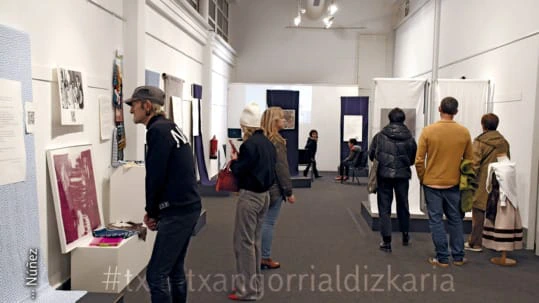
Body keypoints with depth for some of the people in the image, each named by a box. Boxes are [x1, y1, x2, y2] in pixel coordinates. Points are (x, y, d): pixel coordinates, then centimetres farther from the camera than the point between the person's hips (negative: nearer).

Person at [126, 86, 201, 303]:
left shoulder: (158, 130, -13)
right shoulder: (170, 127, 17)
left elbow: (155, 176, -15)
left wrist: (151, 211, 0)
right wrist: (155, 211, 11)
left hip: (177, 211, -10)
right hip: (187, 206, 10)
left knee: (156, 274, -5)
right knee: (174, 270, 16)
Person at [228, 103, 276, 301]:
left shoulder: (250, 144, -18)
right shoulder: (267, 142, 9)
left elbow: (239, 171, -17)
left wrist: (234, 160, 3)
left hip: (250, 196, -9)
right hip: (263, 194, 9)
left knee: (244, 242, 0)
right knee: (254, 241, 17)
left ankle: (247, 290, 6)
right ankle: (254, 285, 26)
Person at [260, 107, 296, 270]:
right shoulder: (276, 142, -15)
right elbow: (281, 169, -18)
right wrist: (289, 191, -13)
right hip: (274, 187, -8)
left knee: (263, 221, 13)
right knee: (268, 223, 0)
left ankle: (259, 256, 21)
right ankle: (265, 258, 8)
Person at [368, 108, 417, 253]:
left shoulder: (380, 136, -6)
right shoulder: (409, 138, -3)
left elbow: (371, 154, -2)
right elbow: (414, 158, 1)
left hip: (384, 175, -1)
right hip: (403, 175, 2)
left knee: (384, 208, 5)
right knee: (403, 205, 19)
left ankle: (386, 241, 2)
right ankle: (405, 235, 34)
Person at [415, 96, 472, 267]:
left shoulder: (428, 131, -11)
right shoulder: (464, 132, -3)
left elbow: (419, 160, -10)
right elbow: (469, 160, 4)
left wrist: (423, 179, 5)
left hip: (432, 183, -2)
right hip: (454, 183, 3)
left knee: (436, 220, 6)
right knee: (455, 219, 16)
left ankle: (442, 258, 9)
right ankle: (458, 257, 22)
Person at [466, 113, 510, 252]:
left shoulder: (479, 141, -10)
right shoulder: (504, 142, 8)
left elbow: (474, 164, -14)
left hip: (482, 184, -5)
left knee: (478, 213, 2)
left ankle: (475, 243, 8)